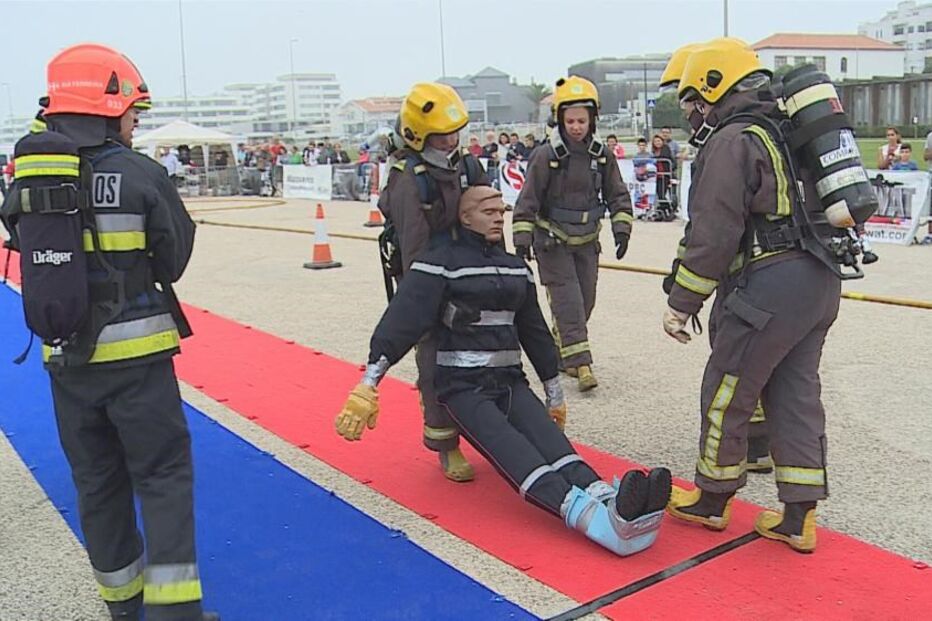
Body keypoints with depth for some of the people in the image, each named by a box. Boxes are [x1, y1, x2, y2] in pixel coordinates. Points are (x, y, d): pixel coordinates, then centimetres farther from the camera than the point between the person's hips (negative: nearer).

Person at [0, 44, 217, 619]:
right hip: (133, 353, -5)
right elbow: (173, 261, -5)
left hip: (66, 357, 5)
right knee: (163, 476, 5)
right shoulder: (140, 173, -12)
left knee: (97, 481, 17)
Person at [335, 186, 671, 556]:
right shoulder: (441, 262, -4)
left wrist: (555, 394, 26)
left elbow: (535, 331, 23)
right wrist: (367, 387, -23)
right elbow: (400, 322, -13)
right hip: (463, 387, -6)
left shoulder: (515, 268, 16)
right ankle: (594, 519, -51)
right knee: (513, 453, -29)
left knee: (550, 440, -22)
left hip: (510, 382, 6)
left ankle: (614, 505, -47)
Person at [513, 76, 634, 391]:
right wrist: (522, 239, -16)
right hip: (553, 241, -5)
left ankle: (560, 351, 29)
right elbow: (527, 200, -12)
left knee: (585, 300, 10)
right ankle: (580, 364, -8)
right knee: (568, 300, -10)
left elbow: (617, 195, 5)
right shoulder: (546, 156, -15)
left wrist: (621, 229, -5)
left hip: (586, 241, 5)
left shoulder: (601, 155, -2)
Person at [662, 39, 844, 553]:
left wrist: (680, 304, -10)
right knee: (795, 395, 13)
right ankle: (798, 517, 17)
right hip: (820, 282, 9)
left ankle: (712, 500, 20)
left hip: (769, 286, -9)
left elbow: (714, 233, -15)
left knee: (726, 395, 5)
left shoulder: (731, 142, -9)